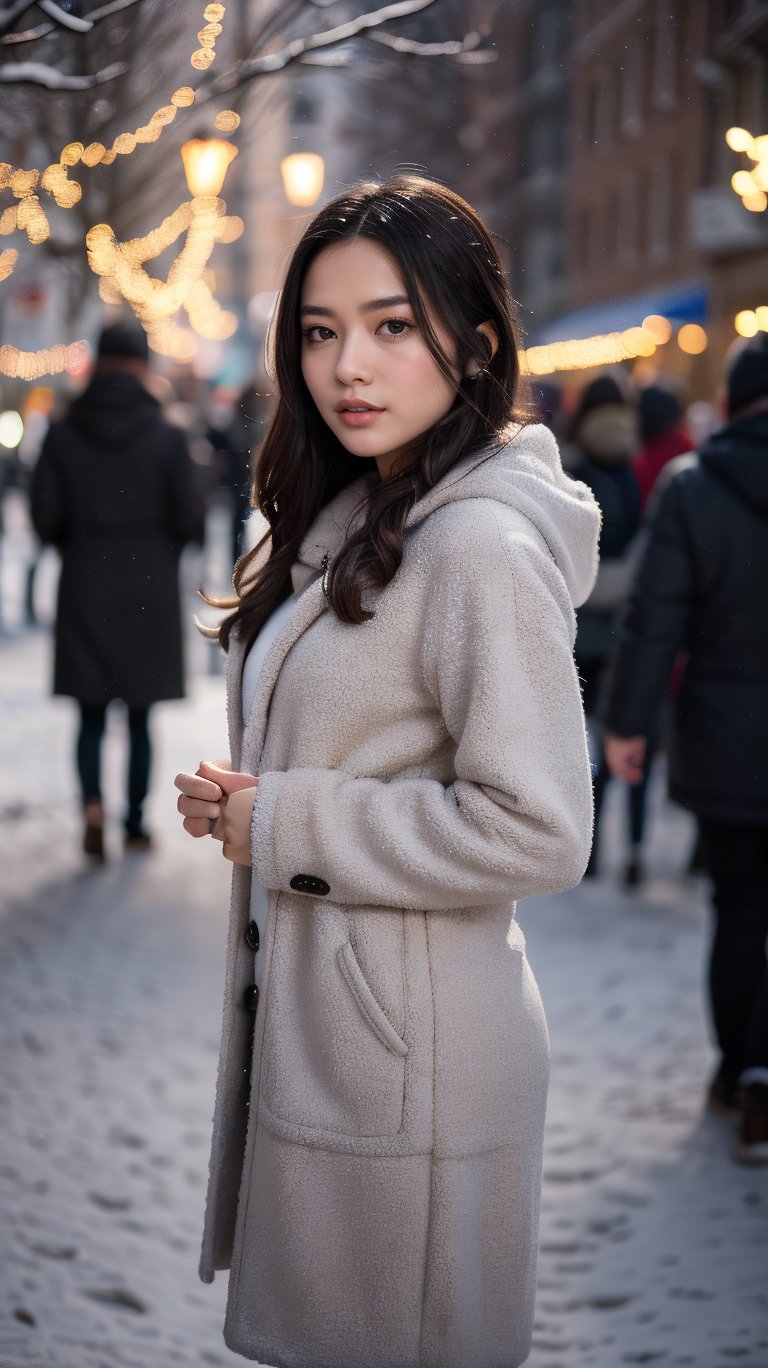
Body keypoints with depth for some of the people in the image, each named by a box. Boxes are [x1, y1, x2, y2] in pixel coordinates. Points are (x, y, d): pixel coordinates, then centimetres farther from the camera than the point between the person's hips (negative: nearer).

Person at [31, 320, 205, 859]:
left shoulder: (62, 435, -4)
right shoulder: (166, 438, -9)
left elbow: (45, 518, -5)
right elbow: (190, 520, -9)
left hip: (84, 590, 1)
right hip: (149, 591, -1)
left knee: (92, 715, 9)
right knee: (140, 716, 11)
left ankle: (92, 800, -14)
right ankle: (136, 824, 16)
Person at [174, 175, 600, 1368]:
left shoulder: (484, 546, -21)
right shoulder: (359, 514, 9)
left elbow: (537, 831, -26)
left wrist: (286, 824, -19)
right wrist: (241, 797, 2)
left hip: (410, 1039, -9)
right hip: (308, 1004, 9)